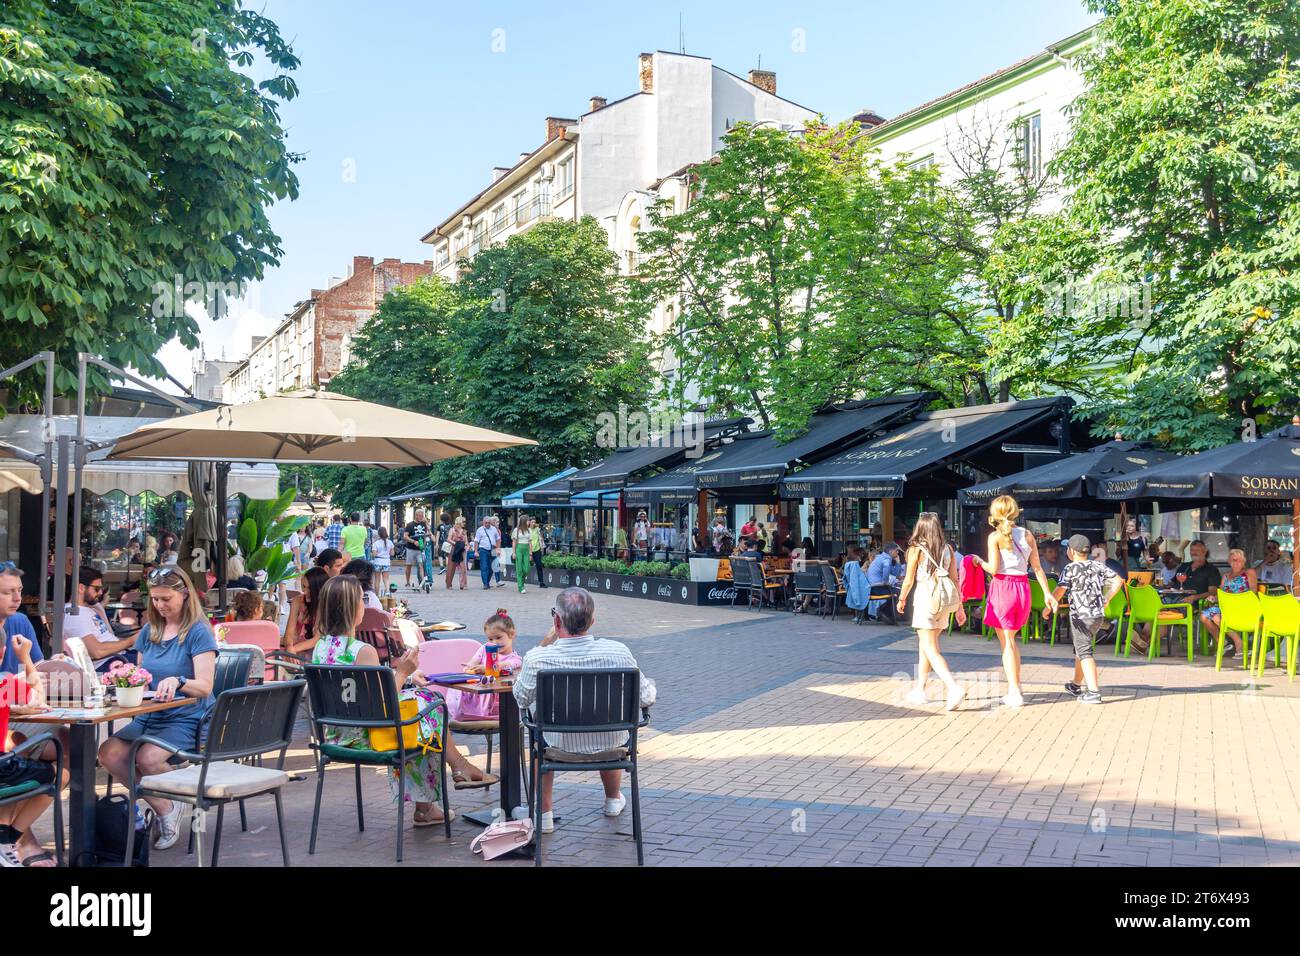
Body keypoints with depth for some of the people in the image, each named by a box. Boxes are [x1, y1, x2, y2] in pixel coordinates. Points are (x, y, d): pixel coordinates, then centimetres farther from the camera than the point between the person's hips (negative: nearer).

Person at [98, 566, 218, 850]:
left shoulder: (198, 632, -7)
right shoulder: (149, 631, 14)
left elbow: (204, 686, -15)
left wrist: (177, 681, -36)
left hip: (186, 718, -6)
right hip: (149, 716, 6)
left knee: (147, 758, -31)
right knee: (108, 752, -21)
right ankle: (162, 807, -4)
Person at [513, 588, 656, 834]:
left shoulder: (537, 658, -25)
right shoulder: (618, 652, -23)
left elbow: (521, 699, -4)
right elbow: (646, 698, -9)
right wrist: (650, 684, 15)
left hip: (560, 745, -1)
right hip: (610, 745, 1)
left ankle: (544, 812, 35)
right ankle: (613, 800, 57)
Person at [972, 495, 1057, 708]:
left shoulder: (995, 537, -8)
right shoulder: (1027, 535, 5)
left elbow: (993, 569, -13)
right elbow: (1037, 567, 6)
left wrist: (980, 561, 6)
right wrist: (1047, 593, 10)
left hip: (1003, 587, -5)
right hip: (1022, 587, 5)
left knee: (1006, 642, 1)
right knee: (1012, 638, 21)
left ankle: (1014, 693, 0)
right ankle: (1015, 686, 20)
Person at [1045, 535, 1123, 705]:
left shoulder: (1071, 568, -10)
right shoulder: (1098, 566, 7)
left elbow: (1060, 590, -19)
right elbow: (1118, 581, 6)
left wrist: (1047, 608, -9)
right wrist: (1106, 599, 13)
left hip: (1081, 616, -7)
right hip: (1099, 615, 7)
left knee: (1084, 652, -7)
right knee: (1080, 649, 22)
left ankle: (1093, 692, -16)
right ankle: (1077, 685, 35)